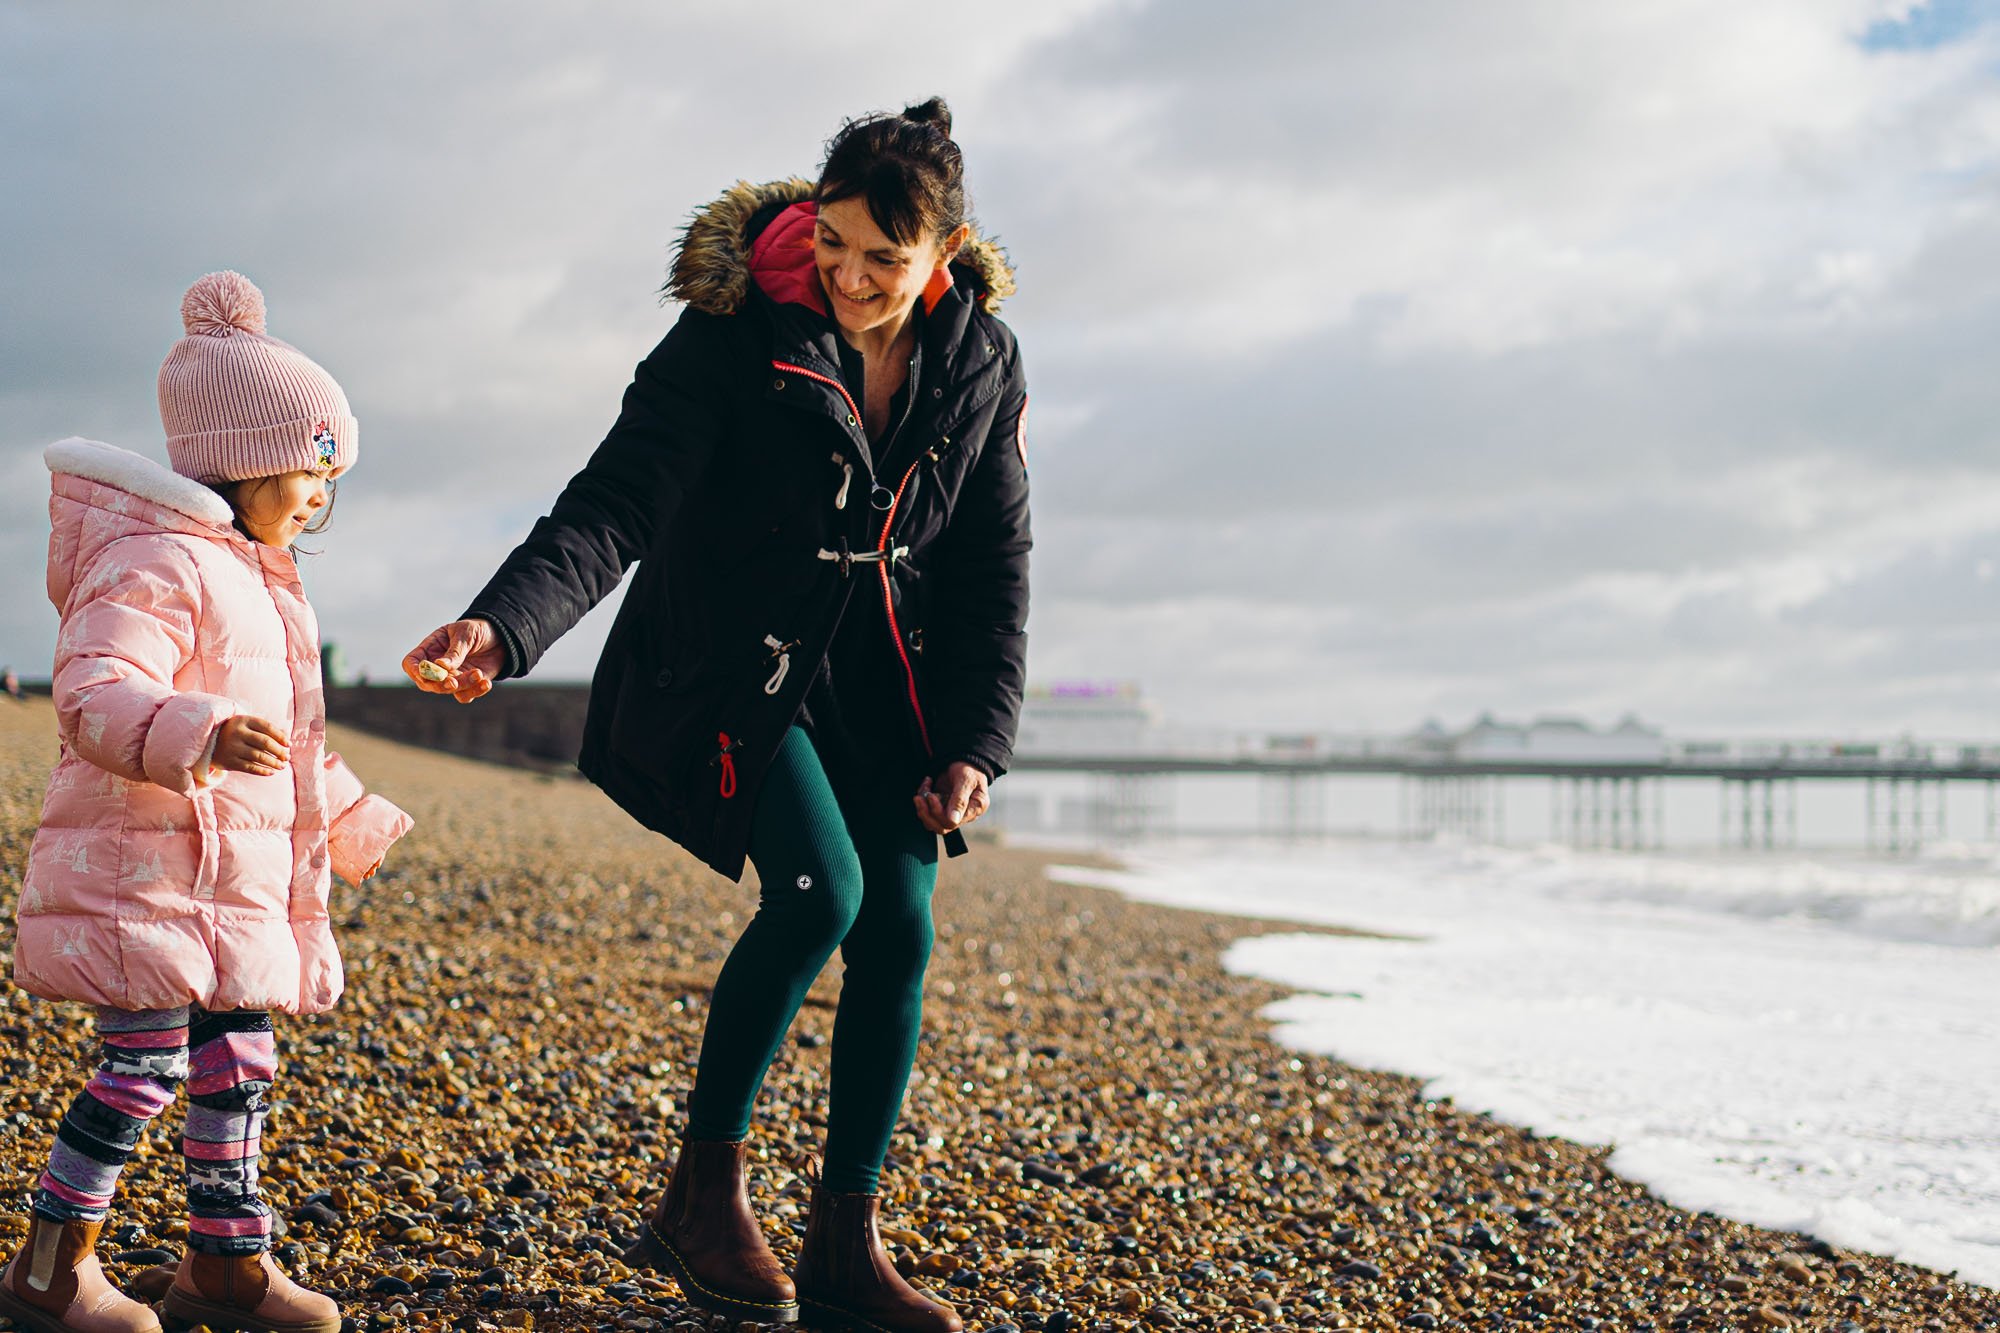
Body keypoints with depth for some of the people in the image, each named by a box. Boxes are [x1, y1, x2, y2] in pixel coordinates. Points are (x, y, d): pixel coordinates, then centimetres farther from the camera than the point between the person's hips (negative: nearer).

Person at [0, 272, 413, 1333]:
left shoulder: (254, 575, 20)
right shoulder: (152, 563, -13)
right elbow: (92, 695, -28)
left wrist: (351, 821, 36)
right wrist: (200, 733, -44)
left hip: (237, 879, 10)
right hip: (145, 866, -10)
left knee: (237, 1064, 11)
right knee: (144, 1063, -9)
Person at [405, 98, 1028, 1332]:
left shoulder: (982, 361, -5)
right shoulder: (736, 331, -18)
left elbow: (996, 570, 2)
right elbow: (617, 500, -27)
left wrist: (977, 746, -6)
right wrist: (503, 628, -44)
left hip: (880, 684, 5)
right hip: (732, 670, -5)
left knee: (901, 929, -3)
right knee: (819, 892, -22)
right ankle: (703, 1193, -4)